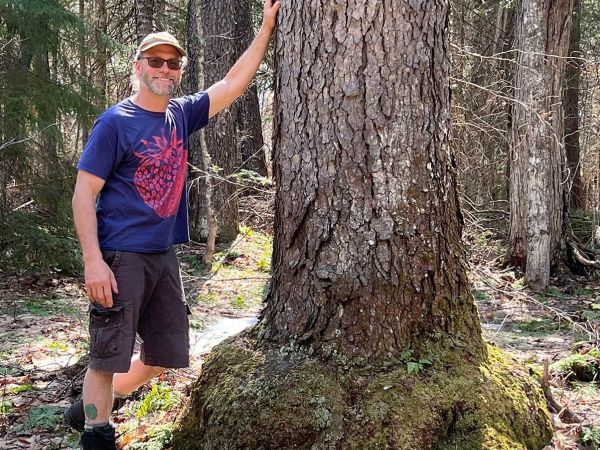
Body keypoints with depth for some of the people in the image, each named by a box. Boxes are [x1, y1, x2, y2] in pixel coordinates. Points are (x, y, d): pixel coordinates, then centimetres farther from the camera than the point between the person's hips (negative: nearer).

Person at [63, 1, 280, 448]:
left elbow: (234, 83, 11)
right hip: (120, 256, -7)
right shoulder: (116, 122, -9)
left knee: (165, 356, 14)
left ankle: (90, 407, 32)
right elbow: (84, 194, -12)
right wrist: (93, 261, -20)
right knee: (107, 356, -3)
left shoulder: (181, 115, 9)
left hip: (163, 256, 7)